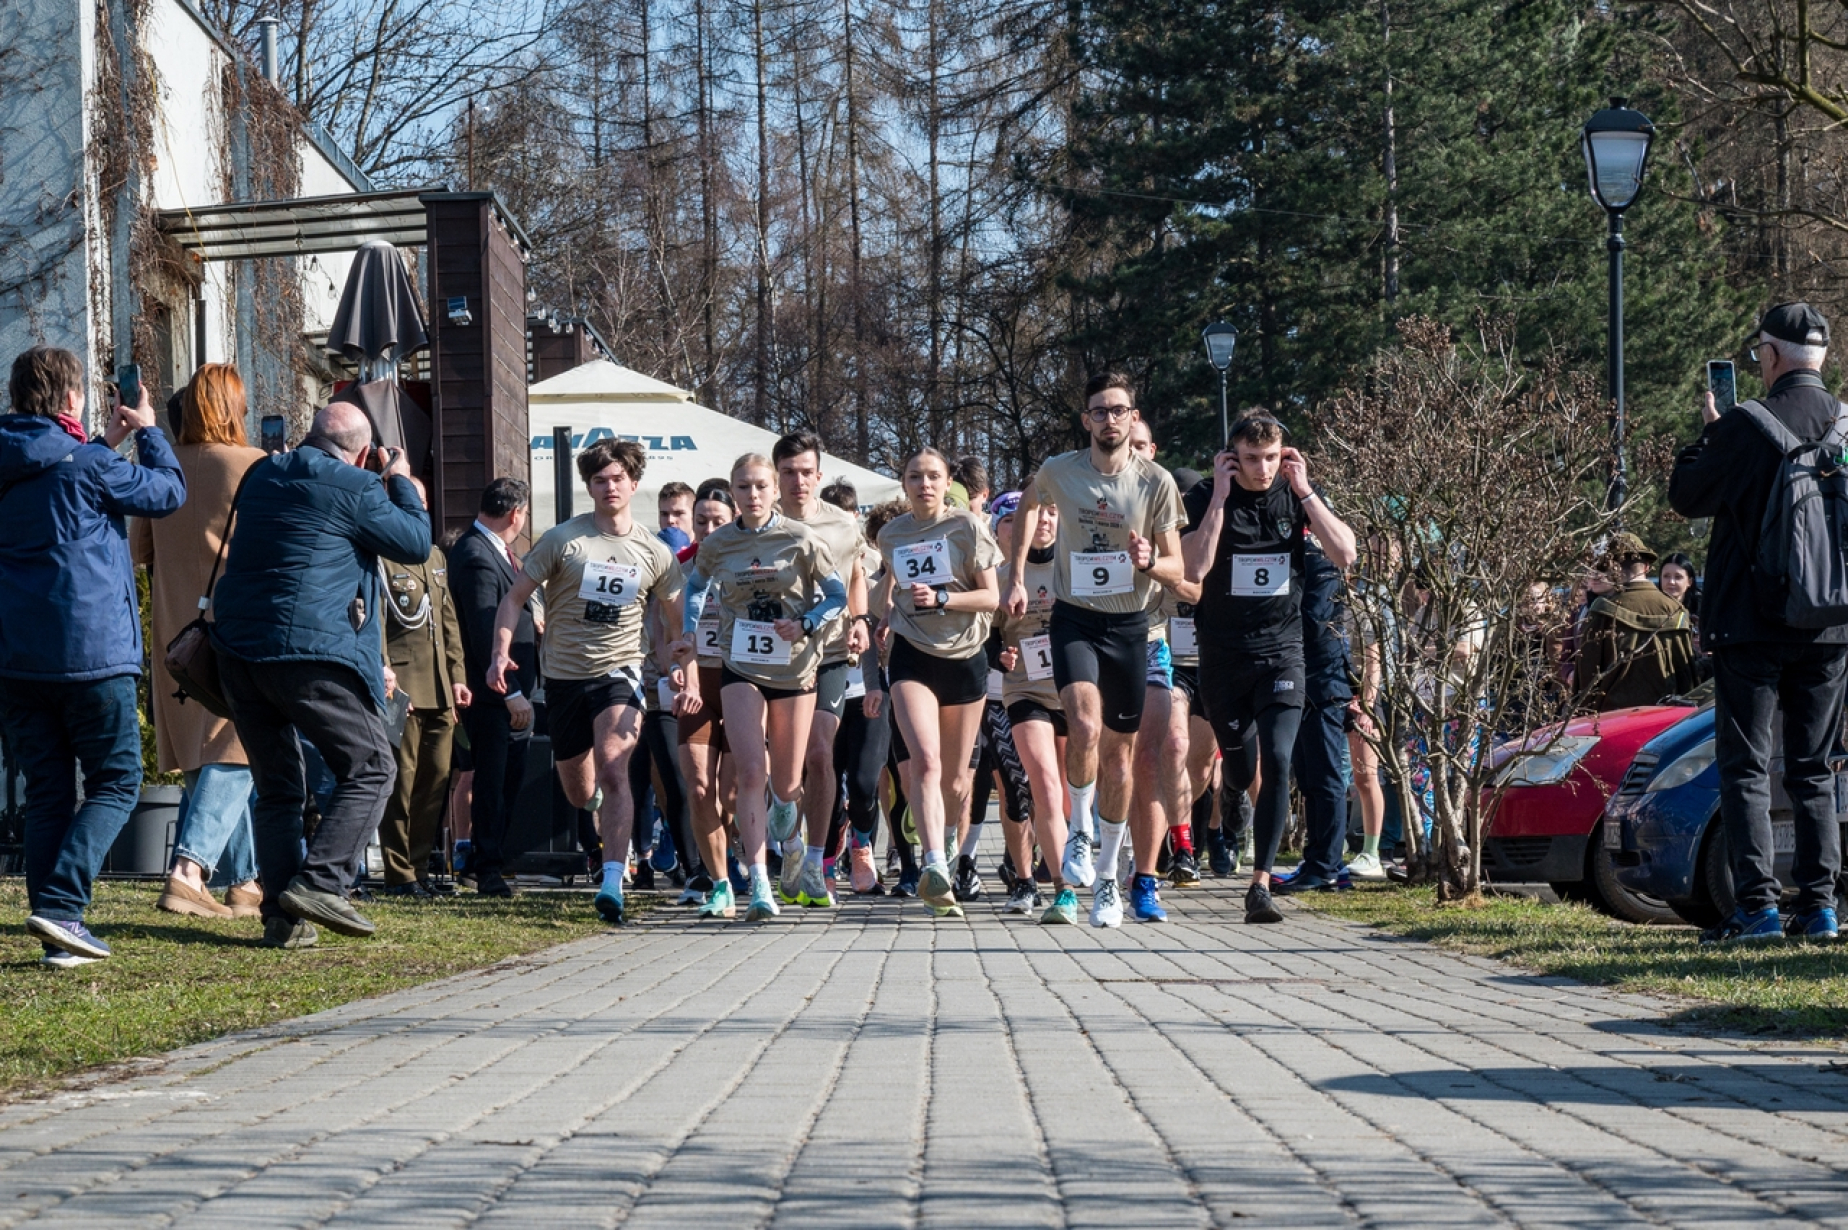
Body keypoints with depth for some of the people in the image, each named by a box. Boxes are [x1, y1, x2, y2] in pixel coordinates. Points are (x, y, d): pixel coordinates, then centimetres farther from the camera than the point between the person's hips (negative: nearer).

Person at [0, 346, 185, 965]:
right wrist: (148, 432, 20)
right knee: (115, 781, 2)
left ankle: (58, 931, 3)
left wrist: (107, 443, 32)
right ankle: (60, 905, -15)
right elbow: (169, 490, 3)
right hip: (90, 651, -6)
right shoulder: (85, 465, -10)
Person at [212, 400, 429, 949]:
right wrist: (400, 482, 18)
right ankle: (318, 883, -11)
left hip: (237, 649, 7)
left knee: (277, 785, 13)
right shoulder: (355, 488, -5)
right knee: (369, 769, 4)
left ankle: (281, 914, 5)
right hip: (311, 652, -7)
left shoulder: (262, 476, 16)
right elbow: (416, 543, 3)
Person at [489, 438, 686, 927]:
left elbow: (678, 619, 15)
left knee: (613, 771, -23)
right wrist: (501, 652, -14)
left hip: (618, 672, -1)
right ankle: (610, 829, 48)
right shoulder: (562, 540, -2)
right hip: (564, 675, 1)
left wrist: (685, 670, 2)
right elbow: (515, 597, -1)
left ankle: (612, 881, -28)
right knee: (578, 791, 11)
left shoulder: (654, 552, 3)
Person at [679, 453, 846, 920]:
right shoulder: (716, 545, -1)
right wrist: (690, 635, 11)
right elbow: (696, 586, 20)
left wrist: (804, 624, -17)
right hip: (740, 668, 0)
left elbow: (837, 596, -2)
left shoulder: (800, 541, -7)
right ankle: (759, 887, -20)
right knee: (751, 773, -17)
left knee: (786, 784, 9)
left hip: (794, 668, 0)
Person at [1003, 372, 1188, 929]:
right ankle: (1079, 828, 0)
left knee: (1119, 753, 7)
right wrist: (1016, 579, 11)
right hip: (1074, 617, -1)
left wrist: (1149, 562, -24)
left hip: (1130, 624, 1)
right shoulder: (1059, 472, -5)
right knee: (1084, 726, -26)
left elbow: (1178, 571, -1)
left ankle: (1107, 878, 20)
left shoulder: (1157, 482, -6)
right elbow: (1026, 510, 18)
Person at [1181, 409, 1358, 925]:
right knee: (1240, 775, 11)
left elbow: (1344, 554, -11)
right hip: (1223, 654, 0)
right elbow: (1194, 569, -20)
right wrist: (1219, 497, -21)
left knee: (1277, 762, -17)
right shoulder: (1206, 499, -6)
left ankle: (1260, 883, -15)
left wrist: (1304, 491, -15)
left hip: (1281, 650, 0)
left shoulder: (1296, 495, 0)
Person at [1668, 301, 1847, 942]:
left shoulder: (1745, 427, -13)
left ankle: (1757, 905, -5)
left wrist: (1708, 434, 13)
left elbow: (1685, 495, -2)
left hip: (1752, 624, -5)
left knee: (1745, 767, 1)